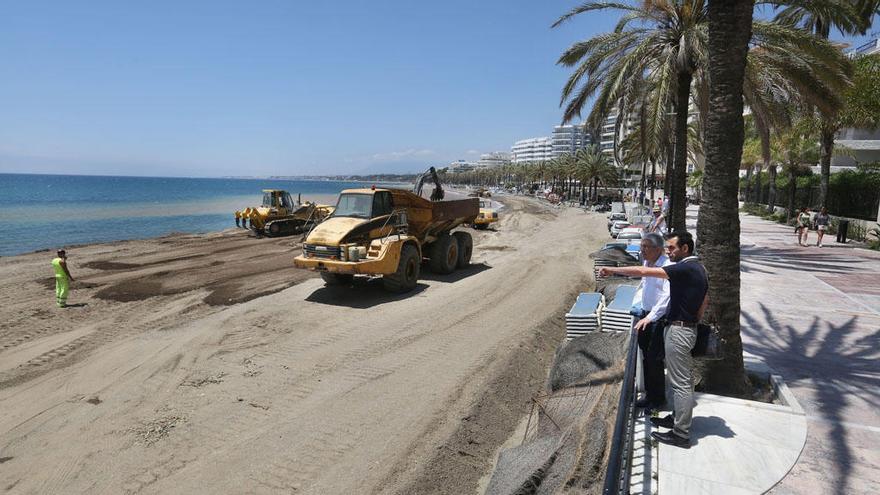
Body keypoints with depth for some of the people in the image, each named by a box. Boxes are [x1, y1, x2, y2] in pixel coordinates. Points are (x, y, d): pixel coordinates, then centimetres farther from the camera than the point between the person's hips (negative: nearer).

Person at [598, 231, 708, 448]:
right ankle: (678, 418, 34)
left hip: (678, 330, -10)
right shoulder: (697, 268, 10)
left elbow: (644, 271, -26)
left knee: (681, 382, -3)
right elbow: (705, 301, 20)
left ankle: (681, 434, 6)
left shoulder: (685, 269, -21)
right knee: (684, 379, 20)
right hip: (688, 328, 10)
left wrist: (612, 269, -18)